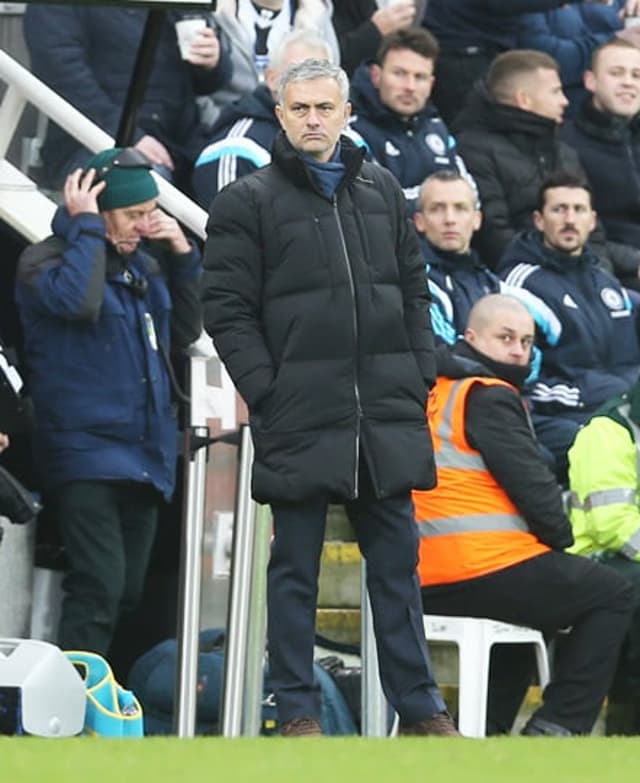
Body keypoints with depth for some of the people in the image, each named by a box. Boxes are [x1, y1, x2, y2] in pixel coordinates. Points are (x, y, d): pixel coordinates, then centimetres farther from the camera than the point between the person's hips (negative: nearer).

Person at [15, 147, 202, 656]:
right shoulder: (45, 261, -6)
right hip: (86, 454, -8)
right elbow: (77, 300, -28)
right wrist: (86, 227, -16)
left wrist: (182, 256, 7)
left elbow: (186, 330, 18)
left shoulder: (143, 265, 15)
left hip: (143, 456, 8)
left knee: (127, 594, 9)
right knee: (100, 586, -19)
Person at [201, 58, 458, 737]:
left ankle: (418, 707, 12)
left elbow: (414, 290, 18)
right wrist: (264, 389, -12)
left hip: (386, 419, 4)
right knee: (295, 570, 3)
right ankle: (296, 711, 8)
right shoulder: (247, 202, -1)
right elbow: (227, 308, -4)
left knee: (396, 561, 7)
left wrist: (420, 374, 8)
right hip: (301, 420, -4)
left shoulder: (381, 192, 13)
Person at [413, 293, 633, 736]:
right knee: (613, 596, 7)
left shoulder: (435, 393, 19)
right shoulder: (489, 397, -10)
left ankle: (488, 727, 26)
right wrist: (562, 538, 4)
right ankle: (558, 725, 0)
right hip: (487, 569, -9)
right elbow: (531, 483, -14)